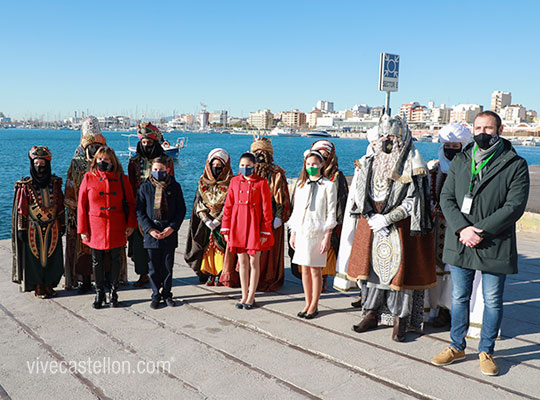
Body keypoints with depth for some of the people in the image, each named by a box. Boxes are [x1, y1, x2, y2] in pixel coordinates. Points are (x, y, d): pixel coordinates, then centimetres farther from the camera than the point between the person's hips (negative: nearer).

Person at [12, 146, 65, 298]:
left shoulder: (55, 183, 2)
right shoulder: (25, 186, -6)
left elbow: (60, 205, 8)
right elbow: (21, 209, -4)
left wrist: (62, 224, 7)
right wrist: (21, 229, -7)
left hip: (52, 229, 3)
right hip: (33, 229, -3)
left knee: (52, 257, 8)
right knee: (35, 257, 4)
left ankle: (49, 285, 23)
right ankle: (38, 287, 18)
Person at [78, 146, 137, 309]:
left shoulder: (122, 178, 2)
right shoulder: (89, 177, 0)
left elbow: (130, 203, 5)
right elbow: (82, 205, 1)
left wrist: (131, 224, -3)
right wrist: (82, 229, -3)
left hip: (117, 228, 0)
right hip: (95, 228, 0)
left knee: (116, 260, 8)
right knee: (97, 261, 9)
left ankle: (113, 292, 24)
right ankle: (99, 294, 24)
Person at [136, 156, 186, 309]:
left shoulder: (175, 186, 2)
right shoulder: (145, 187, 2)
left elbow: (181, 210, 2)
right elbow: (139, 211, 1)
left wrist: (172, 227, -9)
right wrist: (149, 229, -10)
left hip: (169, 233, 0)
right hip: (151, 233, 0)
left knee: (168, 266, 7)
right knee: (154, 267, 6)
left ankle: (167, 294, 22)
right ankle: (156, 295, 19)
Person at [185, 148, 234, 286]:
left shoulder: (229, 183, -1)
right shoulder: (203, 183, 9)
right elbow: (199, 204, 5)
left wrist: (217, 221, -15)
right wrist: (207, 220, -8)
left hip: (222, 222, -3)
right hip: (205, 223, 3)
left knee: (221, 247, -6)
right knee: (207, 247, 1)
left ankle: (220, 274, 4)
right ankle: (209, 273, 10)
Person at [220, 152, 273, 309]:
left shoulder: (261, 182, -5)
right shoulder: (234, 181, 5)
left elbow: (266, 208, -5)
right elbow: (228, 206, 7)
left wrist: (265, 231, -7)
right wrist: (226, 228, 3)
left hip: (254, 225, -3)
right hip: (238, 225, 3)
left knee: (254, 262, 6)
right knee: (242, 262, 11)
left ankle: (251, 297, 18)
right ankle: (244, 295, 23)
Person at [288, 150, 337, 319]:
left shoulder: (328, 185, -2)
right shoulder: (301, 184, 12)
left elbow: (331, 213, -4)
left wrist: (327, 237, -9)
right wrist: (293, 233, 11)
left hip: (317, 232, -4)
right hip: (302, 232, 4)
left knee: (316, 270, 0)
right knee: (304, 269, 9)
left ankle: (314, 306, 13)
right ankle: (308, 303, 20)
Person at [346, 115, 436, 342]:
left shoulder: (412, 165, -7)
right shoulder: (370, 162, 7)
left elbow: (413, 201, -11)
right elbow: (358, 192, 6)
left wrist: (386, 219, -15)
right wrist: (372, 217, -7)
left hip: (399, 227, -4)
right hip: (371, 225, 5)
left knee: (399, 268, -2)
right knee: (371, 264, 8)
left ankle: (400, 319, 12)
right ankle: (372, 314, 21)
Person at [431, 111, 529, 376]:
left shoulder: (515, 165, -3)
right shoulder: (460, 161, 8)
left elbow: (515, 205, -11)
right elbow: (446, 197, 2)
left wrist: (481, 230, -18)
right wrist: (462, 228, -14)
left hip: (495, 246, -3)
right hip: (460, 243, 3)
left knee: (492, 301, 9)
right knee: (459, 297, 13)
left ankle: (486, 351, 27)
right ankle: (457, 346, 30)